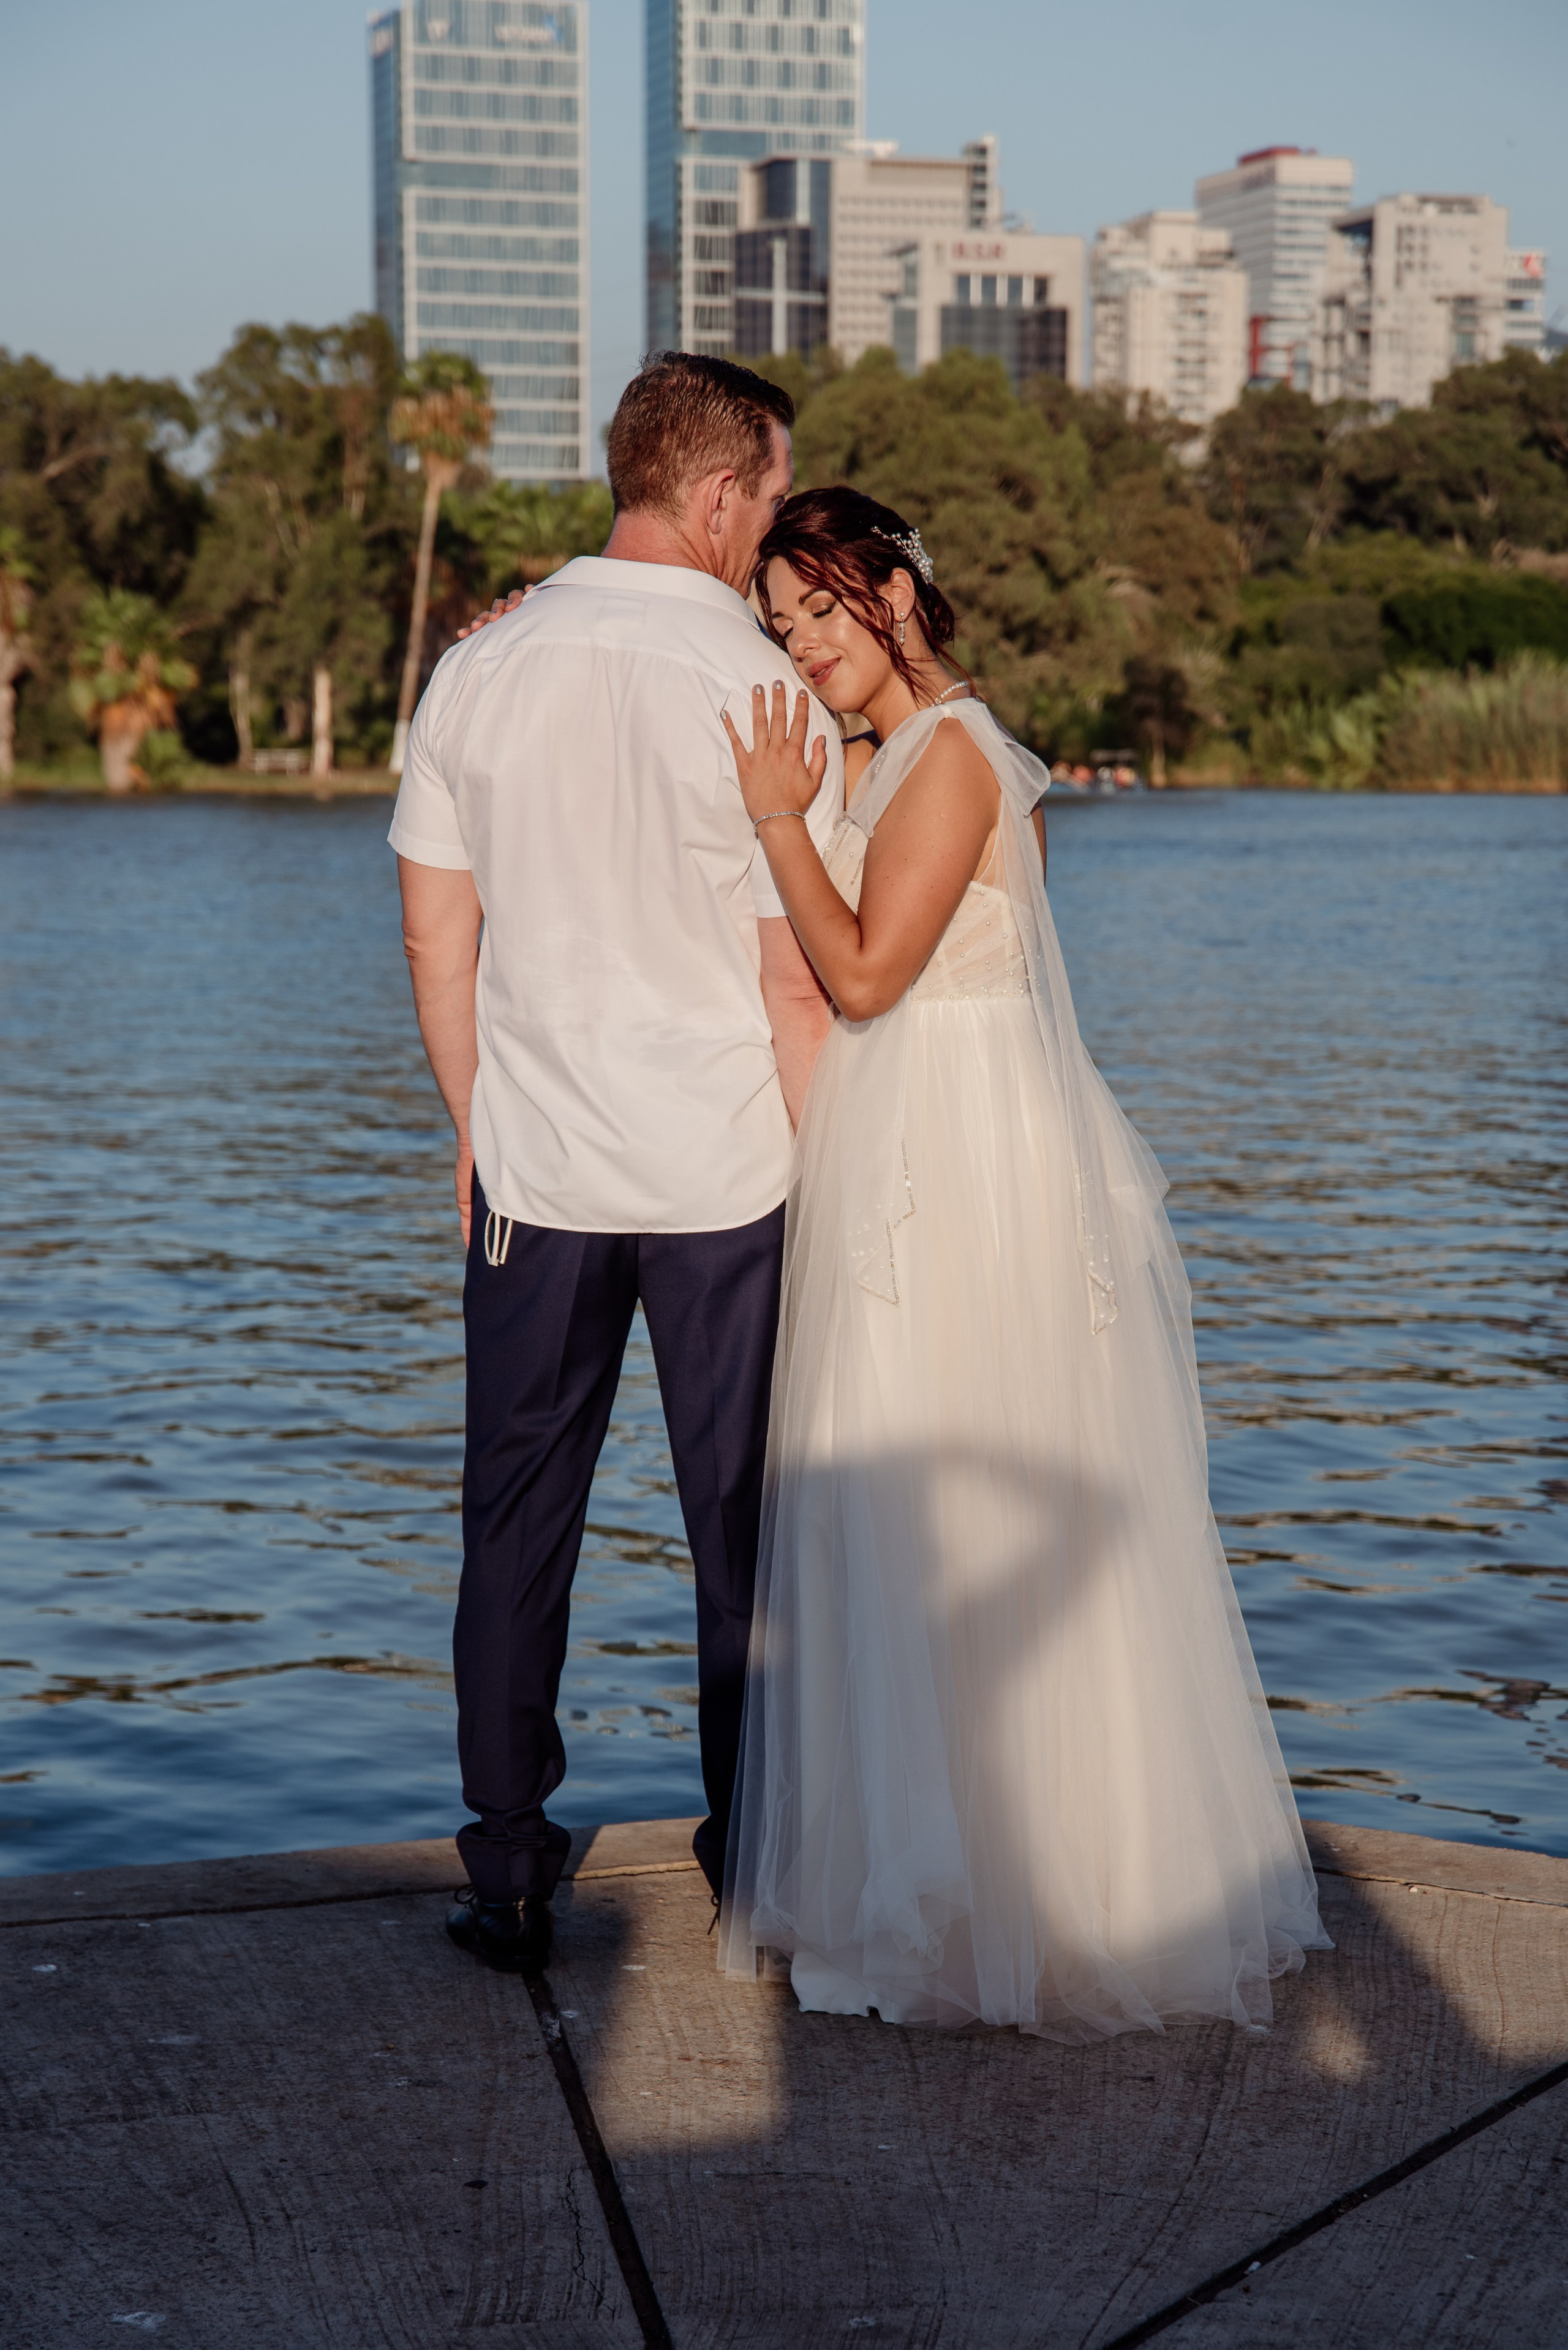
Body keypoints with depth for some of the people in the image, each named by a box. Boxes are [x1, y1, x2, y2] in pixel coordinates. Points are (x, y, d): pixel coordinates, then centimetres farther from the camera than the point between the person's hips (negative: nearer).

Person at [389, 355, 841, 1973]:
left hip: (533, 1171, 3)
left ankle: (506, 1876, 15)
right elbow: (800, 979, -11)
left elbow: (437, 939, 4)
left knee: (517, 1523, 11)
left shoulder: (477, 674, 0)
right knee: (741, 1526, 9)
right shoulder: (763, 693, -12)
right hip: (724, 1174, -3)